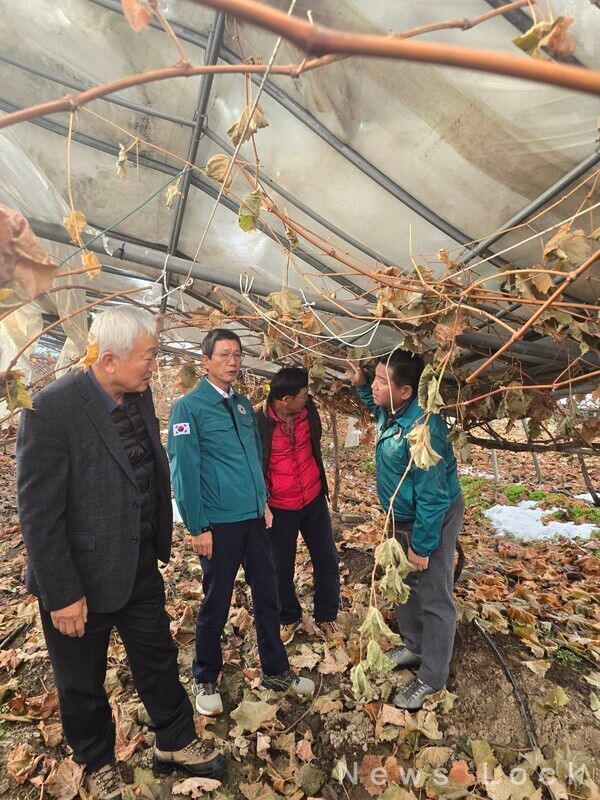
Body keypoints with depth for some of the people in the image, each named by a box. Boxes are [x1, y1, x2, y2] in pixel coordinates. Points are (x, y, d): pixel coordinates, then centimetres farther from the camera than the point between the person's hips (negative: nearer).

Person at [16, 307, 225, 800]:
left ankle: (176, 744, 46)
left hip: (141, 566, 6)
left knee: (158, 658, 22)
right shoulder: (52, 409, -25)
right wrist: (62, 595, -16)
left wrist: (160, 544, 11)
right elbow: (38, 513, -21)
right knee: (82, 683, 21)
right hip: (83, 577, -5)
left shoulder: (140, 395, -5)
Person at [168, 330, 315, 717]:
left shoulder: (243, 404, 8)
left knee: (267, 594, 16)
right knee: (216, 603, 11)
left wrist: (264, 502, 12)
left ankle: (276, 671, 37)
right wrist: (197, 528, -14)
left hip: (254, 518, 6)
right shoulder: (189, 407, -12)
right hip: (219, 524, -6)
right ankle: (206, 680, 35)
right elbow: (184, 470, -14)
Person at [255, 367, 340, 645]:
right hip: (280, 508, -4)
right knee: (282, 569, 12)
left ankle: (326, 616, 36)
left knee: (327, 560, 13)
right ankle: (289, 618, 39)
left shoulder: (309, 409, -8)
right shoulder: (259, 422, -22)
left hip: (314, 500, 4)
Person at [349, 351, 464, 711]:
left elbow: (432, 497, -30)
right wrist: (360, 386, 4)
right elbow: (377, 407, 22)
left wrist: (421, 546, -21)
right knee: (403, 587, 23)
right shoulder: (391, 413, -7)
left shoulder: (422, 429, -35)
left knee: (434, 601, 8)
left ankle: (432, 678, 28)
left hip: (433, 520, -9)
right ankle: (415, 647, 46)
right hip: (403, 518, 9)